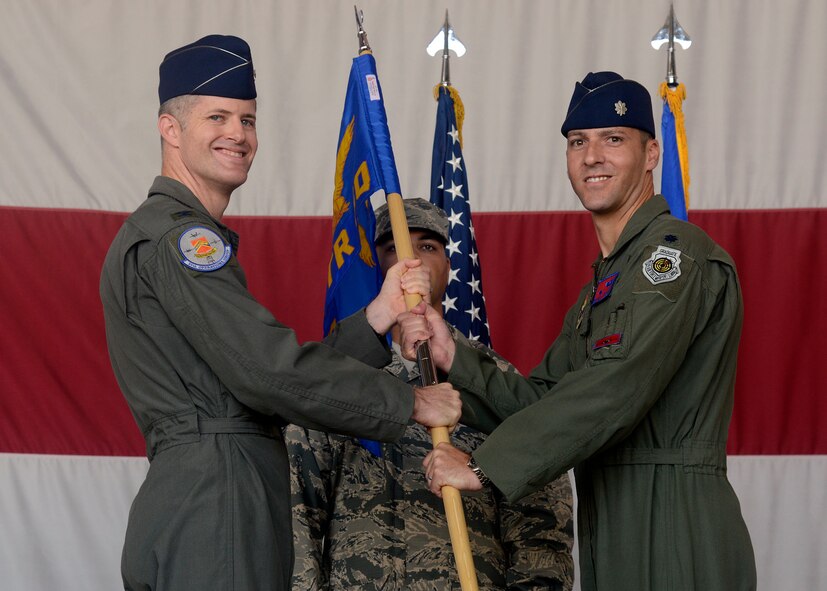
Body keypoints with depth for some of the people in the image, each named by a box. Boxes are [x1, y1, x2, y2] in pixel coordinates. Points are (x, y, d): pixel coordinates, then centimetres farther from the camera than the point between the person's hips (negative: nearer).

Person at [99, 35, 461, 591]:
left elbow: (279, 377, 14)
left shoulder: (177, 235, 23)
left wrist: (381, 313, 4)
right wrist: (408, 402, -7)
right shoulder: (173, 236, -9)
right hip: (213, 503, -10)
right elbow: (271, 372, -17)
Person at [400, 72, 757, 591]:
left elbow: (617, 388, -22)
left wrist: (484, 465, -21)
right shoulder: (602, 285, 21)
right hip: (614, 547, 9)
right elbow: (540, 400, 13)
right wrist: (453, 358, -4)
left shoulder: (677, 253, -10)